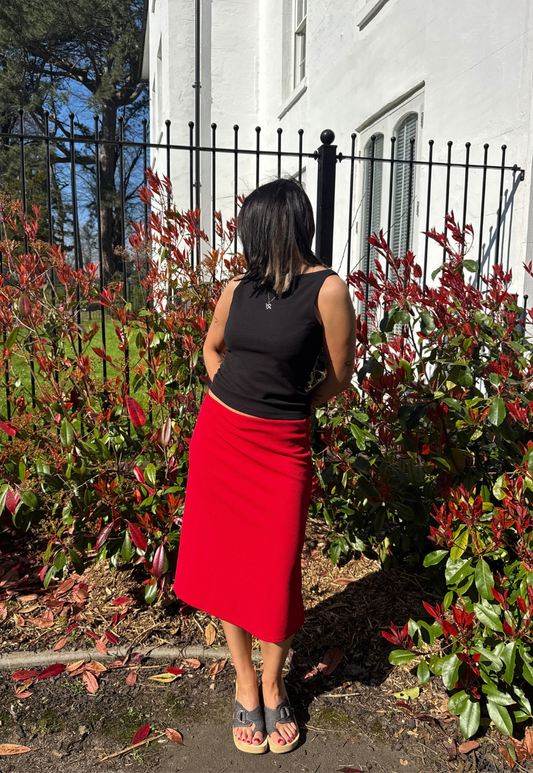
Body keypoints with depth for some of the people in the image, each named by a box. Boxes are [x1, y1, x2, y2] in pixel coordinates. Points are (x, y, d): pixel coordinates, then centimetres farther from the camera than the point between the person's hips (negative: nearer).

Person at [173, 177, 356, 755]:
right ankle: (244, 684, 30)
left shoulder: (327, 289, -11)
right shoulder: (237, 289, 3)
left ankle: (273, 686, 29)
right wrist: (234, 401, 10)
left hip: (280, 446, -4)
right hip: (219, 433, 5)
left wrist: (287, 410, 8)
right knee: (225, 558, 11)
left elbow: (339, 376, -3)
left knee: (275, 571, 3)